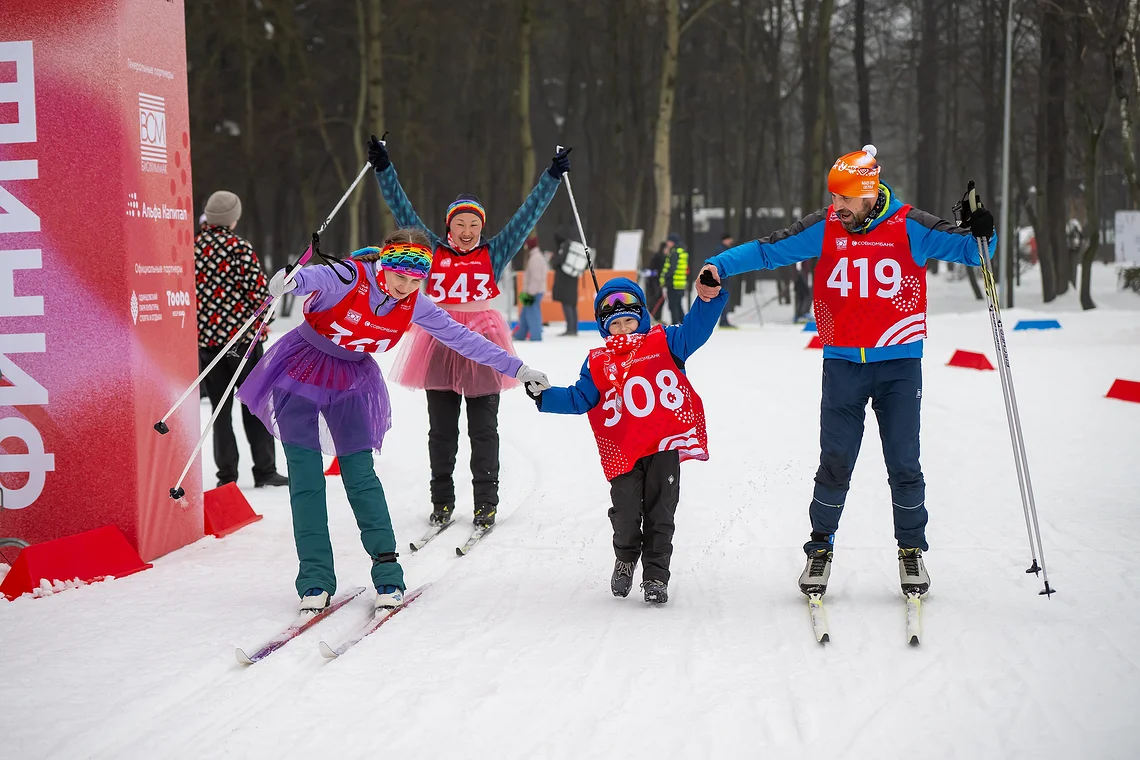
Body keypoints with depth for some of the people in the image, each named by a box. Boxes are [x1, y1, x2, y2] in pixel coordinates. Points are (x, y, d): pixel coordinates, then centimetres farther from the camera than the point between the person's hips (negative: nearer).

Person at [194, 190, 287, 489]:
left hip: (203, 338, 4)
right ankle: (265, 470, 6)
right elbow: (258, 291, -12)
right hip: (242, 336, -4)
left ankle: (226, 475, 8)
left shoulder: (191, 248, 2)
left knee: (221, 408, 10)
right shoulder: (239, 247, -11)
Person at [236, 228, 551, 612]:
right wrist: (290, 282, -70)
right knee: (306, 477, -5)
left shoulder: (414, 306, -8)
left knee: (360, 473, -3)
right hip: (302, 371, -3)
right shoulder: (349, 278, -24)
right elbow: (317, 277, -46)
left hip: (351, 382, 3)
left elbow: (461, 337, 0)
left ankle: (387, 572, 3)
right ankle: (315, 580, -1)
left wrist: (515, 368, 0)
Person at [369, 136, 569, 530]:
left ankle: (486, 503, 9)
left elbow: (528, 214, 5)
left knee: (484, 429, 3)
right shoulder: (434, 251, 7)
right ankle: (442, 502, 14)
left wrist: (553, 176, 1)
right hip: (440, 341, 1)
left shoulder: (493, 254, 6)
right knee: (441, 430, 6)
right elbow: (404, 212, 4)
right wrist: (383, 169, -1)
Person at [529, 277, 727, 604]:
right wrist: (546, 396, -4)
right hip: (623, 452, 1)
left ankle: (655, 576, 9)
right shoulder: (598, 363, 10)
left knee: (660, 514, 0)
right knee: (625, 513, -4)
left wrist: (708, 298, -16)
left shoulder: (664, 343, 7)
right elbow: (580, 399, 9)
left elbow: (694, 331, 0)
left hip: (664, 445, -1)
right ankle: (625, 559, 26)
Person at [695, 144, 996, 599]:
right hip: (843, 363, 1)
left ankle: (911, 549, 18)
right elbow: (767, 250, 5)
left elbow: (968, 250, 1)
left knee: (903, 464, 2)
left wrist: (980, 235, -21)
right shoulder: (825, 228, 0)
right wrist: (719, 267, -5)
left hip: (899, 363, -1)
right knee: (835, 463, -1)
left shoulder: (909, 227, -4)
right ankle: (821, 548, 16)